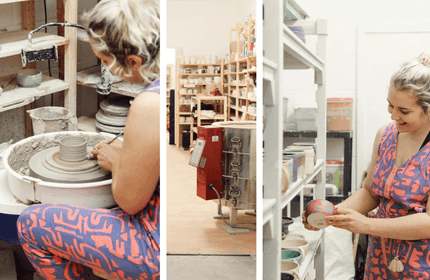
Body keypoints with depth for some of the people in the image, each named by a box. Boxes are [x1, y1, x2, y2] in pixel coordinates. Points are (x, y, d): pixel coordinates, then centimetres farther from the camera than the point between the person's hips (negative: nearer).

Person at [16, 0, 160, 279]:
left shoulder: (149, 105, -31)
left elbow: (129, 201, -18)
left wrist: (116, 161, 0)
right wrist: (127, 153, 10)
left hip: (160, 246, -9)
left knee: (32, 224, 1)